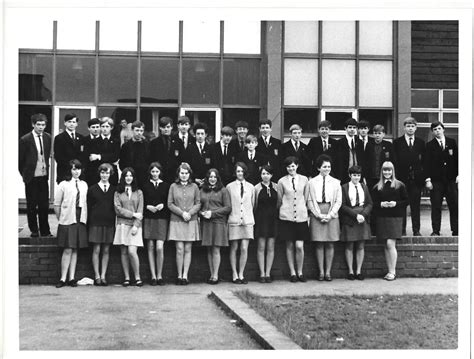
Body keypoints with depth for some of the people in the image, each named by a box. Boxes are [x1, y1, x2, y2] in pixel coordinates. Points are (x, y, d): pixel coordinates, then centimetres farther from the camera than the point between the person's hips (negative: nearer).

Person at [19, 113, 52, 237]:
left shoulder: (48, 137, 3)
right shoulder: (25, 139, -10)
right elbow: (20, 159, -2)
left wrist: (46, 168, 12)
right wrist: (24, 174, 2)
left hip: (44, 176, 3)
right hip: (31, 177, -3)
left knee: (44, 204, 5)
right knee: (31, 205, 6)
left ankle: (45, 230, 13)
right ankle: (34, 230, 17)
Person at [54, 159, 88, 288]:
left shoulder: (84, 185, 10)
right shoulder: (63, 185, -1)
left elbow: (85, 203, 13)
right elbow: (57, 205, 1)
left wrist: (84, 218, 6)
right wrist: (60, 219, 2)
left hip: (80, 221, 4)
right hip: (67, 221, -4)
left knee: (75, 249, 6)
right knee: (68, 250, -6)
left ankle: (72, 278, 10)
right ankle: (63, 278, -1)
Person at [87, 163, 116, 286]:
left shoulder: (114, 189, 7)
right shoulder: (92, 189, 4)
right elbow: (89, 207, 3)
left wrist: (115, 221, -2)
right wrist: (89, 222, -4)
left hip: (109, 223, 1)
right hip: (96, 222, -1)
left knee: (106, 250, 4)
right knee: (96, 249, -1)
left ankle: (103, 276, 9)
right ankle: (97, 276, 4)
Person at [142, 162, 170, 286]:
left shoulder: (166, 186, 7)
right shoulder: (145, 186, 8)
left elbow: (170, 203, 8)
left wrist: (162, 205, -9)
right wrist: (148, 207, -9)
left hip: (162, 219, -1)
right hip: (148, 219, 1)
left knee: (159, 247, -11)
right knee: (150, 247, 1)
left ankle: (159, 276, 0)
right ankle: (153, 276, 6)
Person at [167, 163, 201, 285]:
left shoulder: (194, 187, 7)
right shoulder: (173, 186, 5)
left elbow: (198, 204, 6)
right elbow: (170, 204, 2)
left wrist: (189, 213, -11)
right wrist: (182, 213, -10)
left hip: (191, 221, 1)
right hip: (176, 221, -1)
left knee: (188, 249, 1)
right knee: (180, 249, -5)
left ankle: (185, 276, 4)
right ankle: (179, 276, 1)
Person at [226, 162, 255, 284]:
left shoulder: (250, 187, 9)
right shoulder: (230, 187, 3)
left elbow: (253, 204, 14)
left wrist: (251, 218, 12)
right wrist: (230, 215, 2)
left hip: (247, 220, 2)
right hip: (234, 220, -1)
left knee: (244, 248, -2)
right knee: (234, 248, 2)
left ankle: (241, 274, 7)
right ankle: (234, 275, 8)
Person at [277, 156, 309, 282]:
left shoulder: (304, 179, 5)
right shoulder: (282, 181, 2)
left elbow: (306, 197, 13)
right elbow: (279, 199, 11)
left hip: (301, 216, 0)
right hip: (286, 216, 0)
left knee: (299, 246, -4)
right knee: (290, 245, 3)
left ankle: (300, 272, 11)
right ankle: (292, 272, 13)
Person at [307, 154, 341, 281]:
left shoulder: (336, 182, 8)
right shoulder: (312, 182, 6)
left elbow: (338, 201, 5)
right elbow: (309, 201, 2)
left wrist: (330, 215, -7)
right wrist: (319, 215, -8)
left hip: (331, 216, 1)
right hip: (316, 216, -1)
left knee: (330, 244, 0)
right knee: (319, 244, 0)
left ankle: (328, 272, 5)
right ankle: (321, 272, 5)